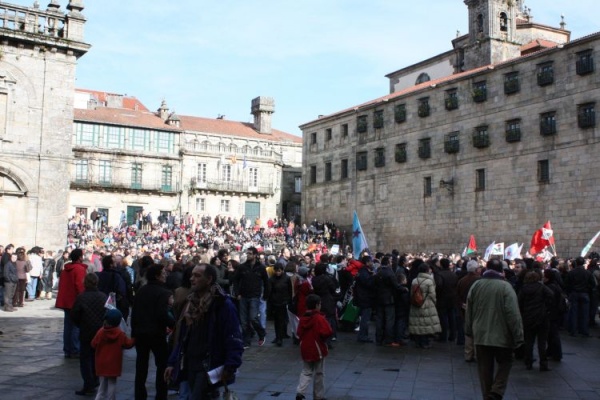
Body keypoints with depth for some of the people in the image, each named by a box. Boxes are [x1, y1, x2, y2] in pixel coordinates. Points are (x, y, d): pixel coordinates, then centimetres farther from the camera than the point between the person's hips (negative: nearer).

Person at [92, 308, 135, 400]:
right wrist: (134, 340, 18)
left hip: (102, 364, 2)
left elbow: (93, 344, -2)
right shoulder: (120, 334, -9)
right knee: (112, 384, 5)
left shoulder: (101, 332, -7)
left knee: (103, 383, 16)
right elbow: (128, 344, 1)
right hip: (114, 365, -2)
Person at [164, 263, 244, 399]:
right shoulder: (192, 302, 11)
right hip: (191, 365, 7)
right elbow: (182, 336, 15)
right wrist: (173, 362, 11)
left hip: (210, 367, -7)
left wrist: (230, 367, -23)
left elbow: (234, 339, -16)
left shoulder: (223, 304, -12)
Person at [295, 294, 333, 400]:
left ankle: (300, 391, -4)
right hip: (318, 349, -5)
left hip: (305, 349, 5)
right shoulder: (319, 318, -17)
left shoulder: (303, 318, 1)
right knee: (319, 373, 9)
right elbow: (327, 332, -25)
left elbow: (299, 333, 8)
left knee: (306, 371, 14)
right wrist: (323, 338, -5)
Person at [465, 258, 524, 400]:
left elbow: (469, 312, 10)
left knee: (485, 367, 12)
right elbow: (513, 314, -17)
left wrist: (469, 330, 21)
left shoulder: (476, 286, 2)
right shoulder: (505, 287, -13)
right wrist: (518, 336, -12)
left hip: (481, 335, 4)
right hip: (501, 335, -3)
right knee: (505, 362, 14)